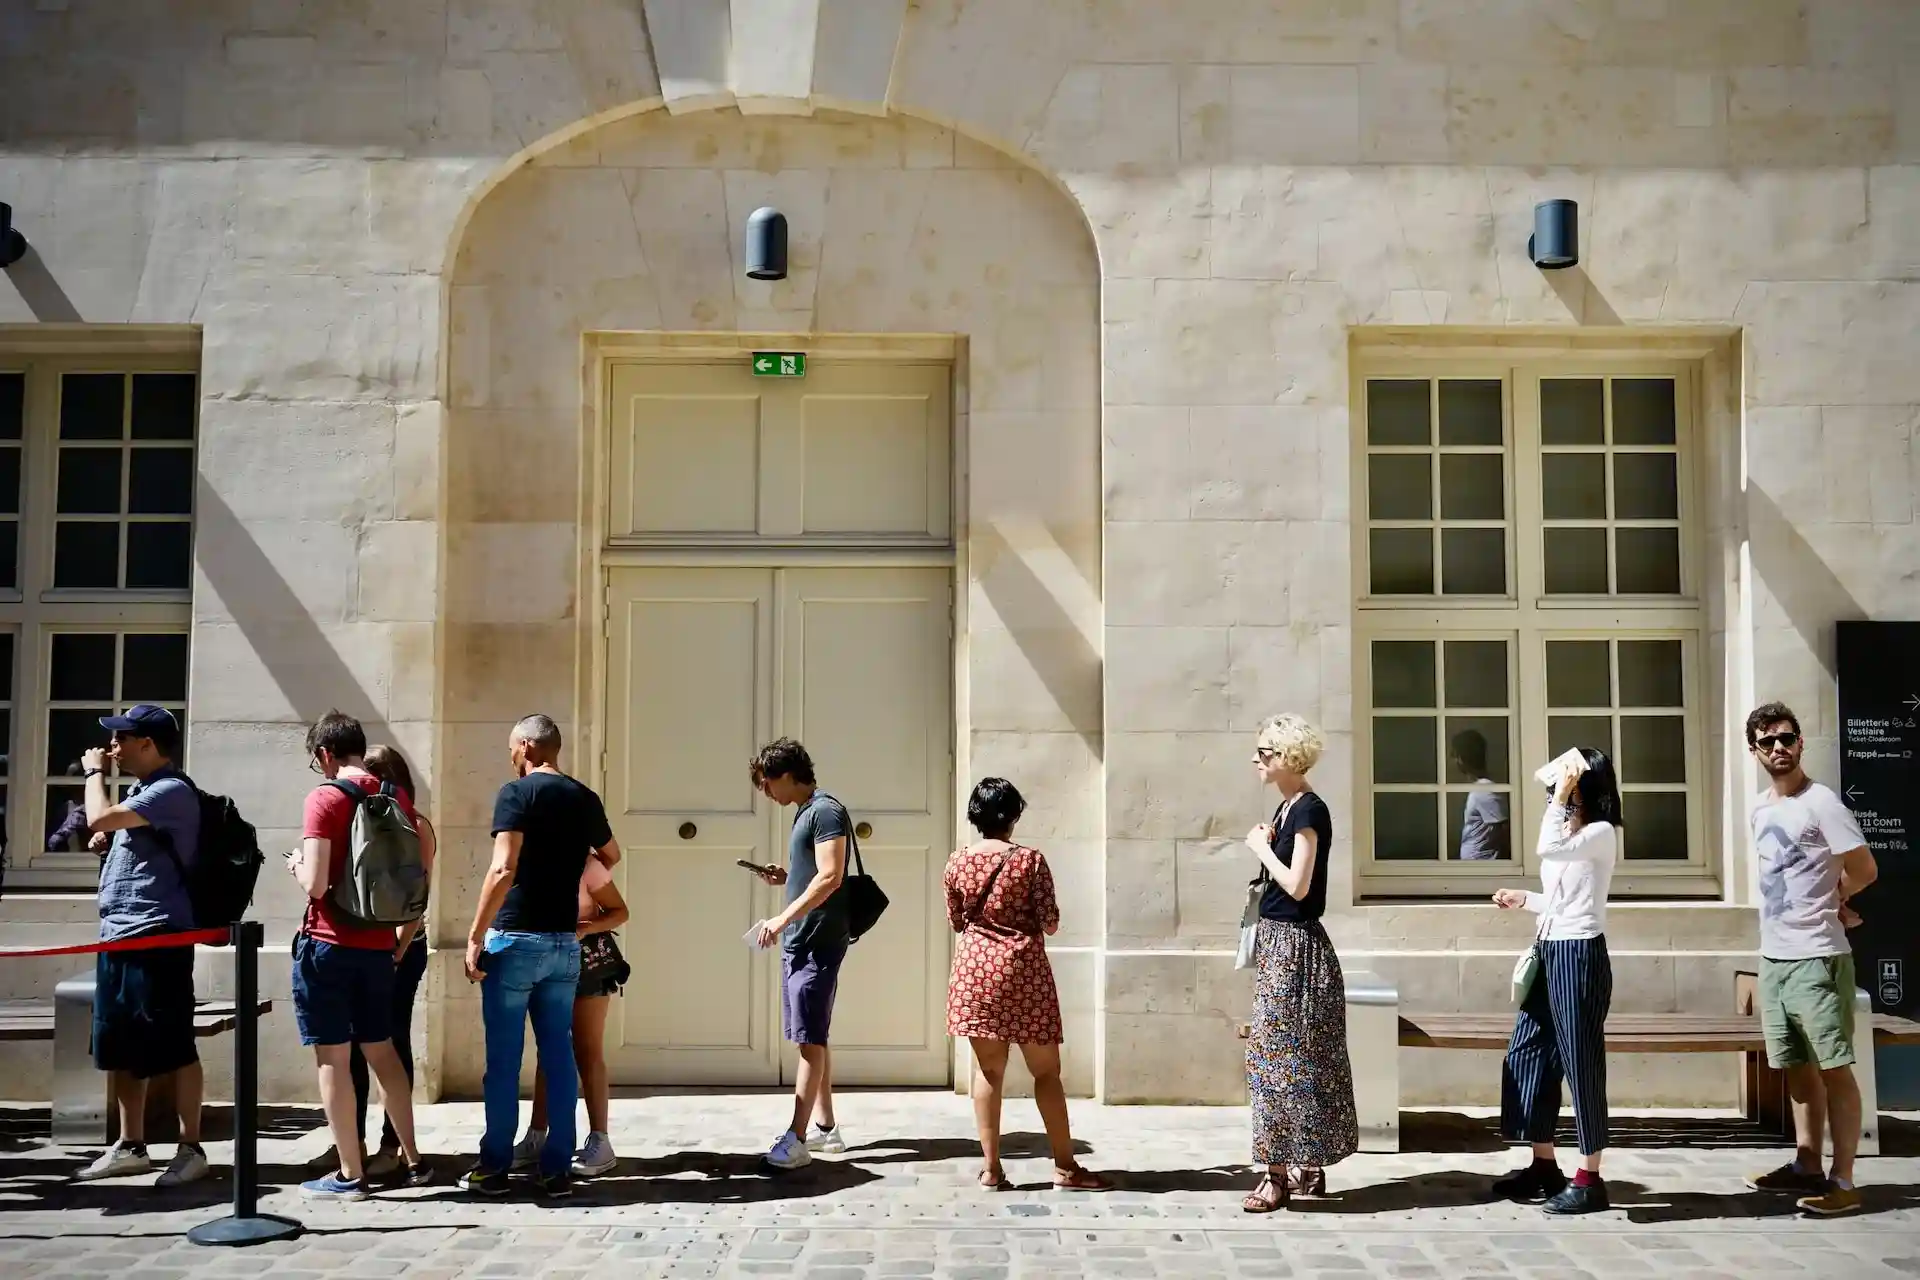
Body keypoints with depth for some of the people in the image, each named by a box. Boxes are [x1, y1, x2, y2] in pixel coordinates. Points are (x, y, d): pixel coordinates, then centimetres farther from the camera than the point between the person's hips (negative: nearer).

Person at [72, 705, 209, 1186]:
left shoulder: (172, 791, -14)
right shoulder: (142, 790, 17)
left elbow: (99, 819, -23)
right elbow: (106, 833, 32)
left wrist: (94, 772, -5)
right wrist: (104, 840, 8)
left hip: (156, 938, -10)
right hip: (118, 936, 10)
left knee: (172, 1049, -4)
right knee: (120, 1049, 13)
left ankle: (191, 1148, 3)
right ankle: (130, 1147, 22)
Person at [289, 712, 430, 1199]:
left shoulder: (325, 797, -12)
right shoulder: (398, 797, 6)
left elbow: (315, 884, -18)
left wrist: (296, 864, 2)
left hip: (328, 945, -6)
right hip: (378, 945, 6)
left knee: (333, 1058, 2)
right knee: (382, 1051, 16)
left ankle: (350, 1175, 5)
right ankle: (412, 1160, 22)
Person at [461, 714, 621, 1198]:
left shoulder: (517, 793, -9)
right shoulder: (586, 799, 9)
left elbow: (503, 870, -19)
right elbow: (612, 857, 27)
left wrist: (475, 936, -14)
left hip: (515, 939, -5)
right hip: (564, 943, 5)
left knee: (503, 1057, 4)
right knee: (559, 1054, 8)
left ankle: (494, 1167, 12)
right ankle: (557, 1169, 9)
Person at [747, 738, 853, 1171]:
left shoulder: (826, 811, -13)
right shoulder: (806, 812, 17)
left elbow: (830, 877, -21)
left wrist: (783, 919, -21)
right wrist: (784, 877, 8)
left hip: (818, 941, -10)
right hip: (800, 940, 10)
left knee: (810, 1038, -9)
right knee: (813, 1037, 13)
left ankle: (797, 1139, -10)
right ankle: (826, 1128, 20)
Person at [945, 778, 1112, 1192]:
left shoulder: (957, 862, 0)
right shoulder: (1030, 860, -9)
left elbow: (956, 921, 10)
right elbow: (1050, 924, -6)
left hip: (974, 968, 3)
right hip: (1022, 970, -3)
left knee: (988, 1069, 9)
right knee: (1046, 1070, 5)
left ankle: (991, 1167, 8)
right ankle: (1065, 1167, 10)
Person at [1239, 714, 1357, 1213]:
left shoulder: (1309, 810, -16)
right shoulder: (1287, 807, 12)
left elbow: (1298, 885, -21)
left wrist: (1261, 848, -9)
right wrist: (1265, 848, -1)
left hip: (1295, 946, -10)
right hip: (1279, 941, 10)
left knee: (1280, 1056, -5)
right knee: (1297, 1057, 13)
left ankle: (1281, 1173, 1)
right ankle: (1307, 1167, 20)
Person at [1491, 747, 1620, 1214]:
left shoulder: (1601, 833, -9)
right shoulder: (1567, 832, 18)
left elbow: (1547, 848, -27)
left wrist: (1560, 798, -19)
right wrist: (1523, 899, 14)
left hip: (1579, 954, -10)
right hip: (1548, 952, 10)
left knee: (1580, 1062, -4)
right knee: (1527, 1054, 10)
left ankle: (1589, 1179, 4)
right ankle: (1544, 1165, 19)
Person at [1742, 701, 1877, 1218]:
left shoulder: (1820, 802, -11)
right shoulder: (1761, 809, 13)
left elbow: (1864, 870, -11)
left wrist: (1826, 903, 5)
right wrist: (1827, 903, 8)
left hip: (1816, 957, -8)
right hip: (1773, 956, 8)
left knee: (1833, 1068, -5)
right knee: (1797, 1067, 14)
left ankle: (1843, 1182, -2)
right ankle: (1807, 1167, 22)